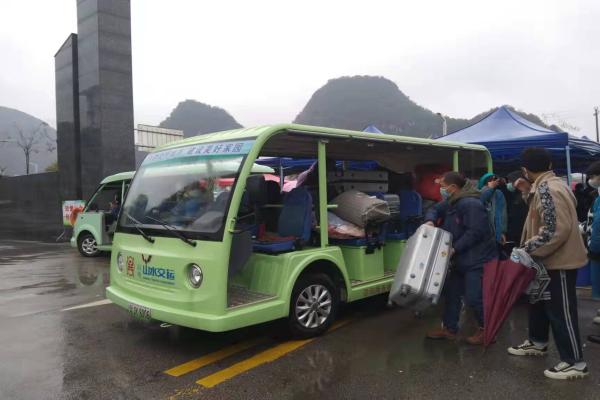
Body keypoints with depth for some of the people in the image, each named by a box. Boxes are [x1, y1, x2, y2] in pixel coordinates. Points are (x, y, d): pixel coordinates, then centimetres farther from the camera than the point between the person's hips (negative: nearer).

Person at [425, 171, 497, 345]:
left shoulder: (470, 204, -24)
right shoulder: (451, 202, 8)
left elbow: (475, 232, -27)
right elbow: (435, 209, 14)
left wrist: (454, 248, -23)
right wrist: (430, 221, -10)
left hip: (477, 259, -10)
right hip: (460, 259, 10)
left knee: (473, 298, -5)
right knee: (451, 292, 15)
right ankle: (449, 328, 28)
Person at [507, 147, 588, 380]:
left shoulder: (547, 189, -24)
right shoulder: (548, 185, 8)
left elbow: (557, 229, -29)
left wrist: (529, 249, -23)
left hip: (559, 260, -11)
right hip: (552, 258, 11)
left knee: (560, 310, -1)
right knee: (541, 302, 22)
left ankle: (575, 362, 10)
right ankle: (538, 342, 38)